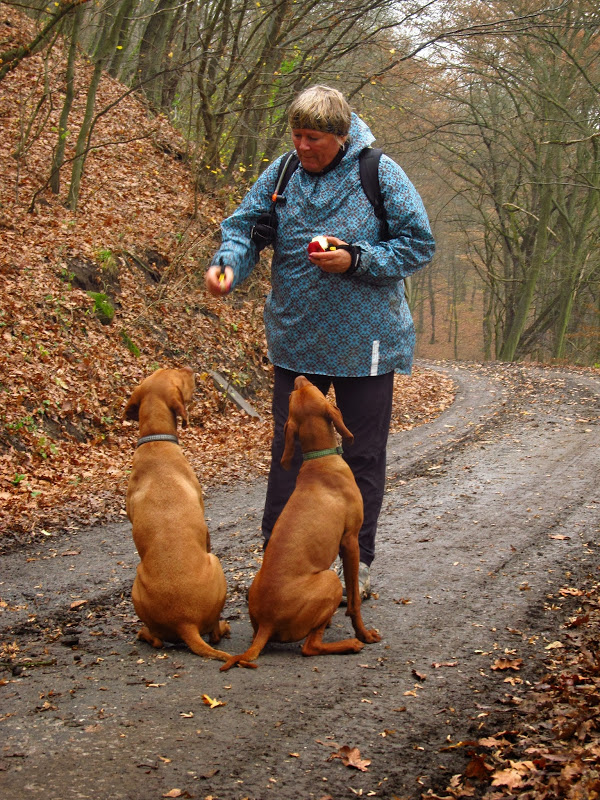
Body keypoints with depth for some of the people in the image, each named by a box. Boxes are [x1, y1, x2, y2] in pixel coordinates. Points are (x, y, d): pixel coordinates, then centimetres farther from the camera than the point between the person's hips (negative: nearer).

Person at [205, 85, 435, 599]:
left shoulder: (380, 175, -9)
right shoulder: (281, 174, 0)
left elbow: (419, 245, -8)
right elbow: (244, 225, 2)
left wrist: (355, 260, -21)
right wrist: (228, 264, -20)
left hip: (364, 342, -3)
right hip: (296, 341, 3)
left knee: (362, 455, 8)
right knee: (288, 450, 10)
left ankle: (358, 560, 22)